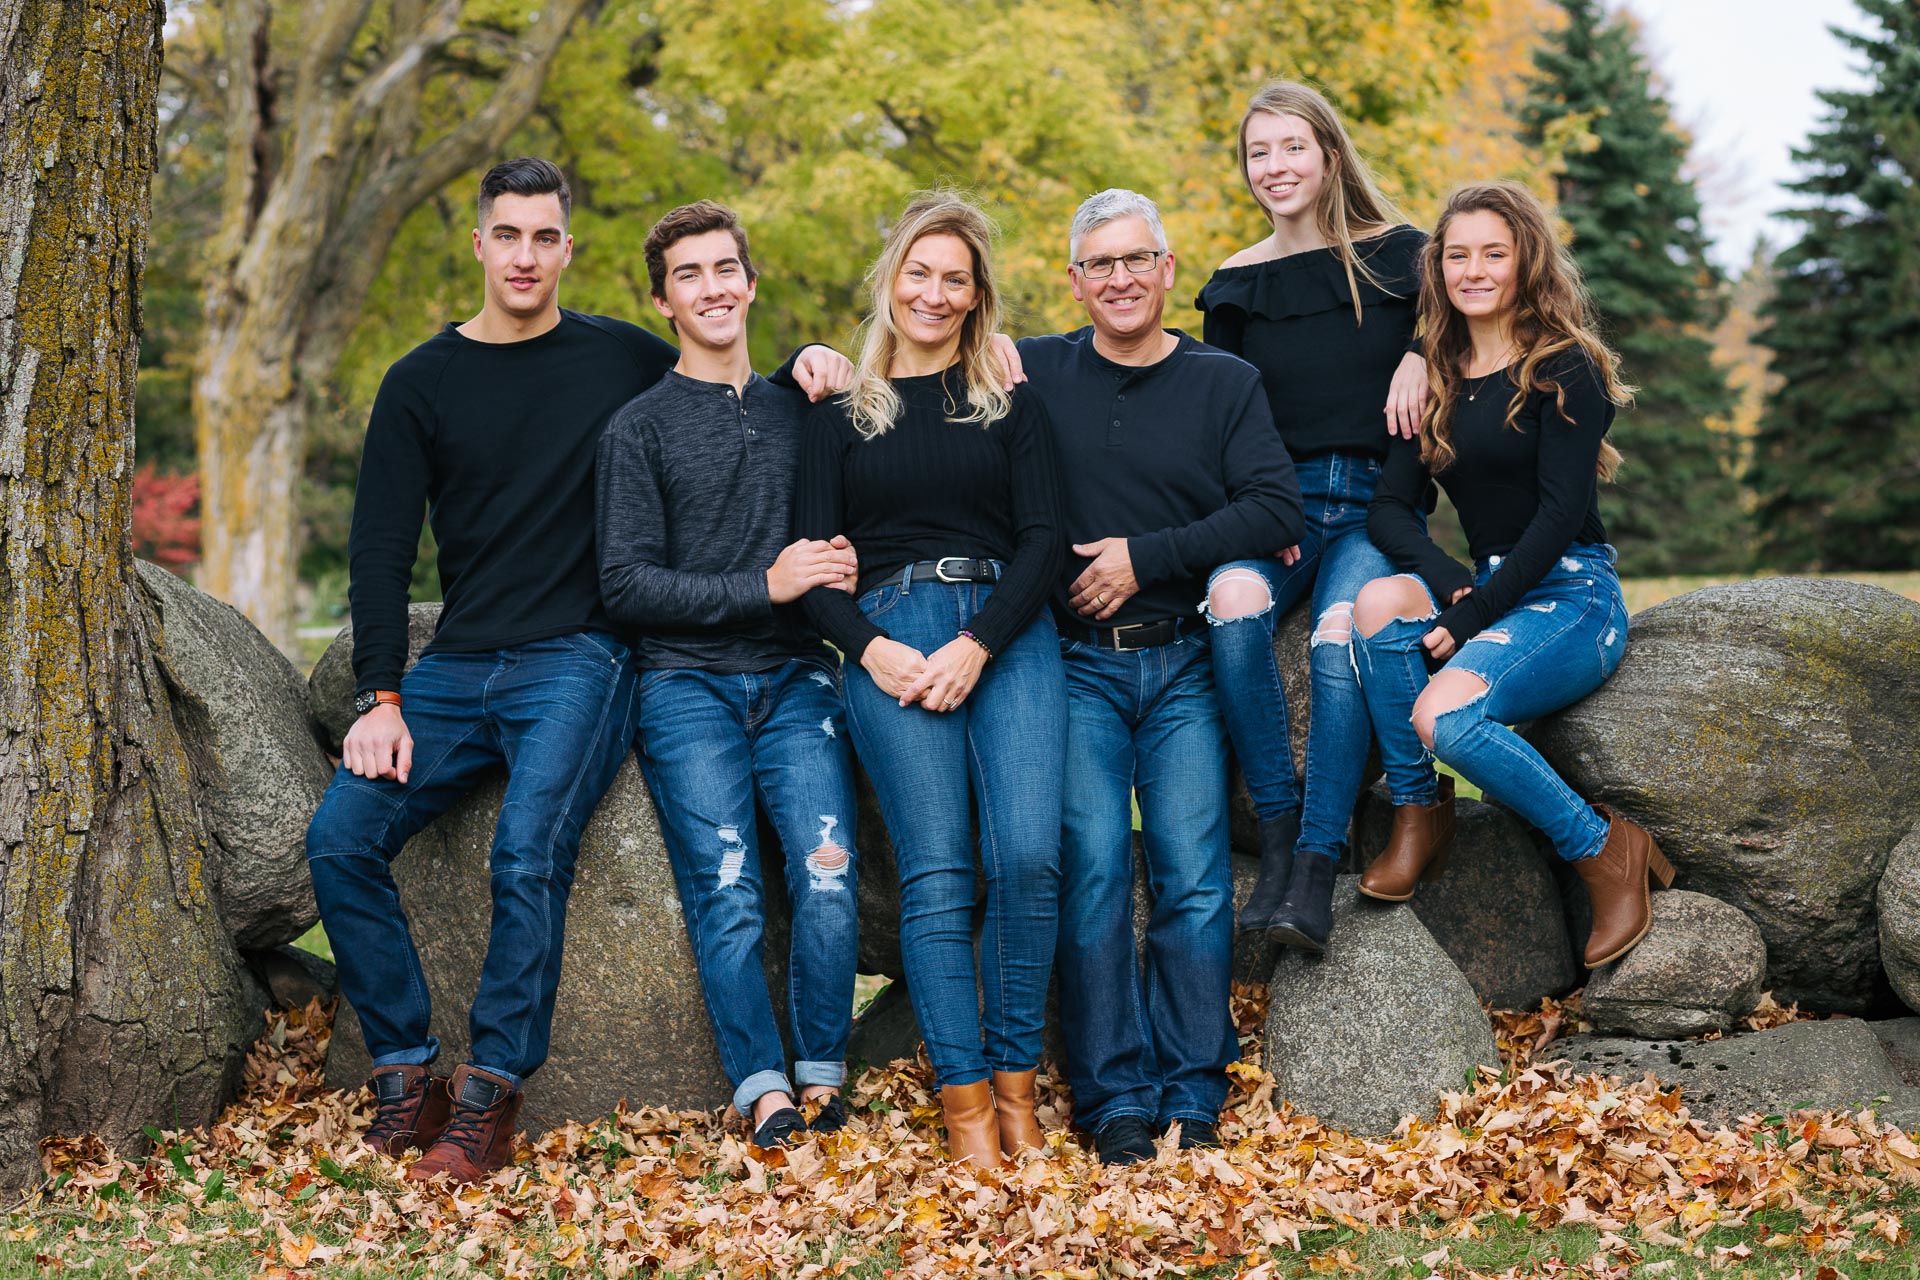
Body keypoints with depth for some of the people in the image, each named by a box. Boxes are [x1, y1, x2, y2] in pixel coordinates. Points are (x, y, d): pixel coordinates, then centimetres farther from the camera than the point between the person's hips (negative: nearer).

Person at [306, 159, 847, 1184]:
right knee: (339, 838, -15)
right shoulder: (422, 383, 9)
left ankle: (490, 1100, -18)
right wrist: (382, 697, -5)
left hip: (579, 661, -3)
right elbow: (379, 548, 6)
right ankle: (408, 1079, -6)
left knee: (528, 854, -26)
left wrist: (804, 366, 0)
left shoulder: (624, 359, 7)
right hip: (456, 665, 3)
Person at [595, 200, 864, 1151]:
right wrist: (764, 586, -11)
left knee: (828, 874, -16)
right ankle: (762, 1089, -6)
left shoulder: (798, 410, 18)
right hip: (688, 686, -2)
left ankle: (821, 1077, -4)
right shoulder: (639, 428, 6)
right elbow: (626, 585, -2)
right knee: (726, 893, -14)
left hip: (796, 679, 2)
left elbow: (844, 530, 27)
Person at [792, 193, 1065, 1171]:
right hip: (888, 633, 0)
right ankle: (965, 1099, -12)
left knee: (1026, 855, -18)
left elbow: (1043, 537, 7)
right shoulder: (842, 415, 17)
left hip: (1007, 629, 0)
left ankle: (1016, 1077, -5)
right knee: (936, 872, -14)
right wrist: (870, 648, -8)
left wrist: (978, 645, -8)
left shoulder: (1010, 402, 17)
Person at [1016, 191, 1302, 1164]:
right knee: (1092, 868, -11)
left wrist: (1147, 556, -10)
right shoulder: (1034, 374, 8)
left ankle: (1192, 1096, 1)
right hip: (1077, 663, 0)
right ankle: (1115, 1100, -5)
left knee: (1194, 878, -7)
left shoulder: (1225, 383, 8)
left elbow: (1277, 511, -2)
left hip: (1184, 664, 0)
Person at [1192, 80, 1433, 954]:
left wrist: (1422, 355, -9)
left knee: (1339, 637, -33)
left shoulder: (1397, 254, 6)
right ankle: (1278, 829, -23)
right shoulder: (1236, 284, 13)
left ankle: (1317, 866, -31)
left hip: (1375, 503, -2)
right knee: (1233, 601, -33)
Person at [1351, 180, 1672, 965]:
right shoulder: (1437, 382, 13)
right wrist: (1445, 580, -15)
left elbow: (1560, 513, -14)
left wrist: (1468, 619, -18)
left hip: (1572, 596, -6)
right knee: (1379, 600, -26)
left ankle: (1604, 848, -11)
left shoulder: (1564, 370, -5)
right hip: (1489, 590, 6)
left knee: (1445, 714, -30)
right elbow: (1388, 507, 6)